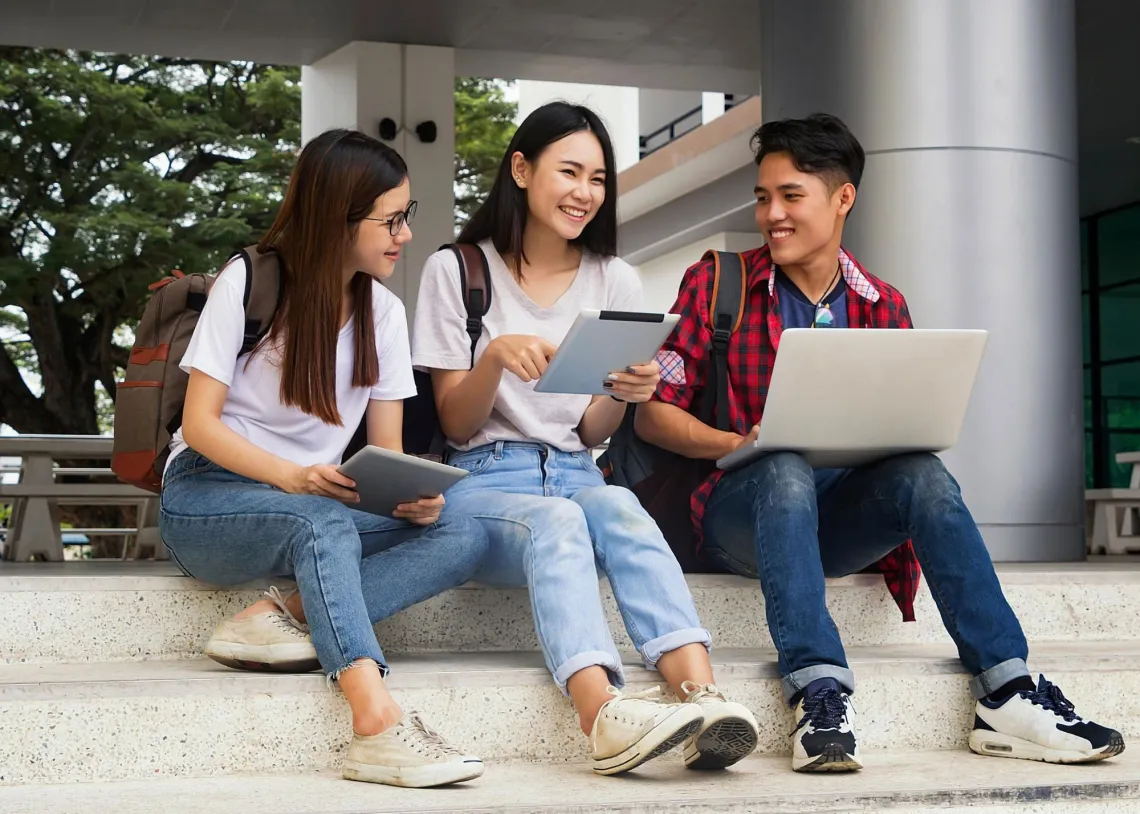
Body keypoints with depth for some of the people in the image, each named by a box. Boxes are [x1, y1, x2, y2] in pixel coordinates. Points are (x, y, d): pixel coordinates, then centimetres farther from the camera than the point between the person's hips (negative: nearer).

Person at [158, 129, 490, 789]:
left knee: (464, 537, -22)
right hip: (208, 497, -5)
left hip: (319, 505, 5)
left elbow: (387, 450, 4)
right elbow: (200, 424, -10)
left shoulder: (383, 311, 10)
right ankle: (377, 723, -53)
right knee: (323, 523, -40)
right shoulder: (249, 282, -5)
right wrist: (292, 476, -28)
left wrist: (416, 497, -20)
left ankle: (284, 617, -31)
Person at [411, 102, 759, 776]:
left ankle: (704, 699, -55)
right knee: (557, 521, -37)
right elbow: (456, 424, 2)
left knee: (619, 509, -35)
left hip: (576, 474, 2)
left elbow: (591, 435, 11)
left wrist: (621, 394, -13)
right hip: (485, 480, -2)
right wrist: (495, 357, -18)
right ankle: (606, 718, -60)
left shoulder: (615, 281, 15)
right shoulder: (457, 271, 6)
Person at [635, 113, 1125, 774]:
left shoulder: (883, 308, 11)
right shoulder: (716, 286, 3)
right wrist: (736, 443, -19)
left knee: (922, 472, -27)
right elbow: (653, 415, -1)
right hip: (742, 510, -2)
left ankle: (1007, 695, -32)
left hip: (835, 519, 3)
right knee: (786, 468, -35)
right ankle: (820, 694, -44)